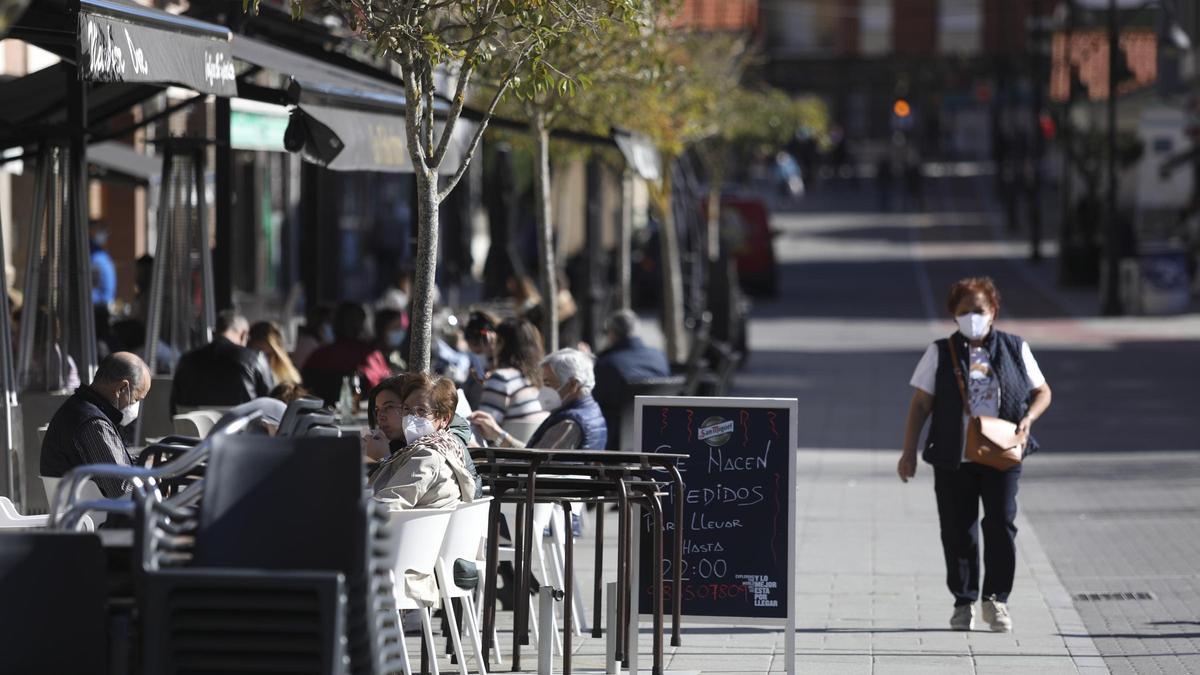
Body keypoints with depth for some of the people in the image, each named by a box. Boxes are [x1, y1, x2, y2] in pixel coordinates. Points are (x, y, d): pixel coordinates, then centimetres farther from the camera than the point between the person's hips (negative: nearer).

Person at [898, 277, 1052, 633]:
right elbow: (921, 404, 5)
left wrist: (1028, 418, -7)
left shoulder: (1015, 349, 7)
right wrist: (909, 451, -1)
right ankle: (963, 602, 15)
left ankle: (996, 598, 6)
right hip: (953, 457, 0)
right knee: (957, 530, 3)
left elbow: (1042, 392, 14)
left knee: (1001, 524, -8)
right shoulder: (940, 353, 5)